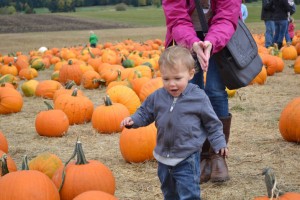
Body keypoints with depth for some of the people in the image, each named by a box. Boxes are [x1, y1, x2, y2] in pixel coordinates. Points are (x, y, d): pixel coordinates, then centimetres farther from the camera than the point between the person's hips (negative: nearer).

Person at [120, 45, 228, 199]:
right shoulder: (158, 96, -4)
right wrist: (133, 120, -7)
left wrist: (219, 143, -5)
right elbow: (145, 113, 11)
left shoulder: (198, 98, -13)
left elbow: (212, 123, -3)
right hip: (164, 157, 5)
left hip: (187, 159, -5)